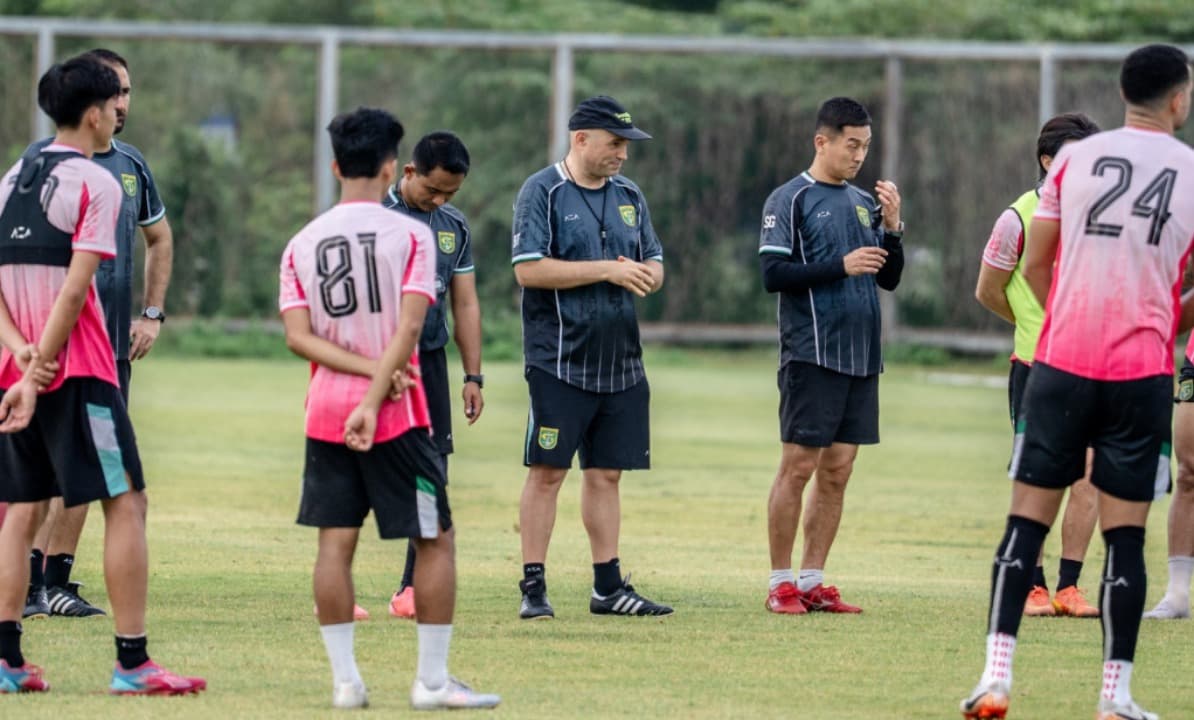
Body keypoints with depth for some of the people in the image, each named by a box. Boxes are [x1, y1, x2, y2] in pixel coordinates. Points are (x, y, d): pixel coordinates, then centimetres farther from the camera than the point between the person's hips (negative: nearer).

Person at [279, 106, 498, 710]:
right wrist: (374, 396, -16)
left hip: (325, 411, 4)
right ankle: (432, 680, 2)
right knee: (436, 541, 5)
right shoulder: (410, 235, -5)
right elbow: (409, 327, -15)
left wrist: (369, 368, -8)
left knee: (335, 542, 4)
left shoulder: (302, 245, 6)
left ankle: (345, 679, 0)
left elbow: (297, 336, -4)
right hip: (395, 415, -4)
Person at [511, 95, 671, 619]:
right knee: (547, 472, -6)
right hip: (559, 360, -6)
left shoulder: (629, 196, 15)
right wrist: (607, 270, -17)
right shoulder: (543, 192, -5)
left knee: (606, 474, 9)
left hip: (621, 365, 6)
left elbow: (655, 264, 19)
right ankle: (533, 588, -3)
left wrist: (644, 275, -6)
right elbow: (528, 269, -15)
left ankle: (609, 587, 13)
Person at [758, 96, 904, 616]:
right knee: (799, 466, -5)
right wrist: (841, 266, -16)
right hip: (811, 354, -6)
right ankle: (781, 584, 0)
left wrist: (892, 227, 0)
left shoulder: (865, 203, 15)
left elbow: (889, 279, 15)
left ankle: (812, 581, 11)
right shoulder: (790, 200, -3)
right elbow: (773, 274, -11)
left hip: (862, 358, 6)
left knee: (837, 471, 6)